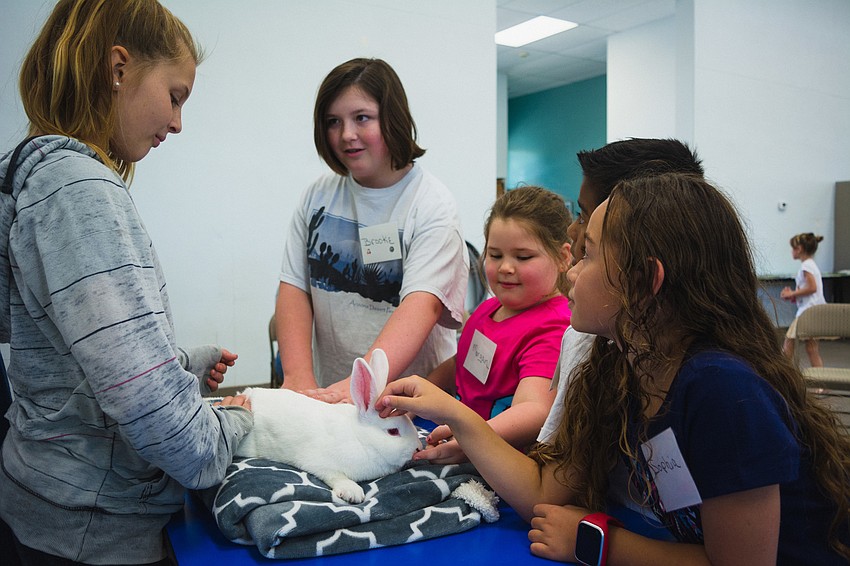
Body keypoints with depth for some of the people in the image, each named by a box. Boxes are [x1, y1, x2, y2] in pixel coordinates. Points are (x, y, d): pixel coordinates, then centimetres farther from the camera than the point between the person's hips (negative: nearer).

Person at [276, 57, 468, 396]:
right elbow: (294, 289, 4)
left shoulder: (432, 204, -6)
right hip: (328, 392, 3)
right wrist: (298, 377, -12)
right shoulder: (318, 196, 9)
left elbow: (421, 305, -19)